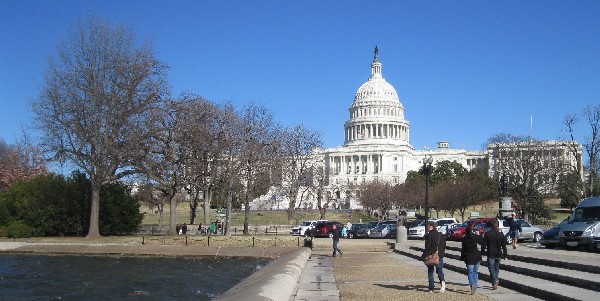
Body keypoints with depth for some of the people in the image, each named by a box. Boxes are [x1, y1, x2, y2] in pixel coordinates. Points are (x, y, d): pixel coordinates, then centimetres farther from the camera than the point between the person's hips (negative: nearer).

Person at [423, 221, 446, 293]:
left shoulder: (429, 235, -12)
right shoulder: (441, 235, 8)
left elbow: (427, 247, -15)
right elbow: (444, 246, 12)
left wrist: (424, 255, -7)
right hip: (440, 256, 5)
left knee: (430, 272, 6)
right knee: (440, 270, 10)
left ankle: (431, 288, 5)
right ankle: (442, 281, -20)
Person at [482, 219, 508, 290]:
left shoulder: (487, 234, -7)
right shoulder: (501, 234, -2)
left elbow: (484, 244, -5)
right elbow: (504, 246, 1)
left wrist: (483, 252, 6)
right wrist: (505, 255, 8)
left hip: (490, 254, -3)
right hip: (498, 254, 3)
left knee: (491, 268, -2)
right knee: (496, 268, 16)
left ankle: (495, 281, -21)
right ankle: (495, 281, 21)